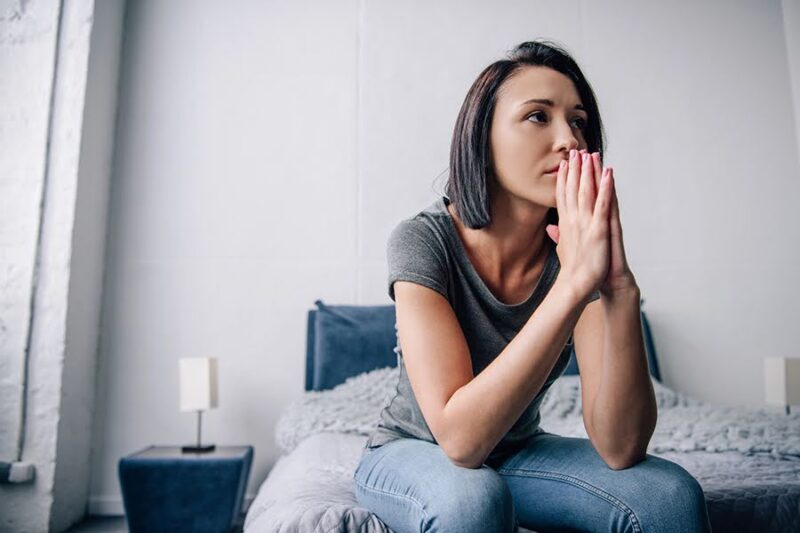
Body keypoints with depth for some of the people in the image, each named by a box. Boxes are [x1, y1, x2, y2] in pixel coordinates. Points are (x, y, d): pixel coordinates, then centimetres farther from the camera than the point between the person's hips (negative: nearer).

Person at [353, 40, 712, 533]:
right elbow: (460, 438, -35)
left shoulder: (581, 248, -15)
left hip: (517, 451, 3)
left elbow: (619, 449, -23)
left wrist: (621, 291, -37)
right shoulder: (424, 240, -25)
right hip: (412, 452, -2)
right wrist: (573, 283, -40)